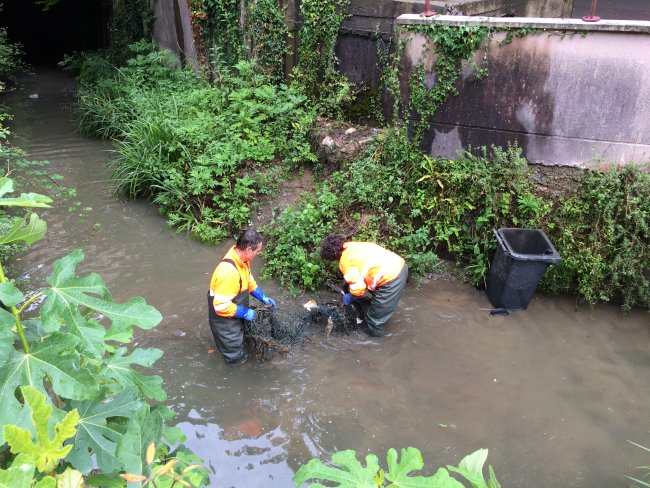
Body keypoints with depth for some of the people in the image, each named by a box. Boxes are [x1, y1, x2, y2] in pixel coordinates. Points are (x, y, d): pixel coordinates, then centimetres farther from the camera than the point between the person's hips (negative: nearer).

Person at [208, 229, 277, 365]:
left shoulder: (241, 258, -10)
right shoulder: (228, 271, -40)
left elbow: (249, 281, 10)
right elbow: (221, 306, -36)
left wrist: (263, 298, 4)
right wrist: (245, 313, -24)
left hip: (235, 314, 9)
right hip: (225, 319, -9)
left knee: (238, 340, 34)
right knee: (236, 356, 15)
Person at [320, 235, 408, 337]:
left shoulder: (345, 261, -8)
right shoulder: (354, 245, 15)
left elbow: (358, 286, -15)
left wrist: (350, 297, 5)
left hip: (390, 278, -9)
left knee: (376, 312, 13)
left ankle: (375, 332, 33)